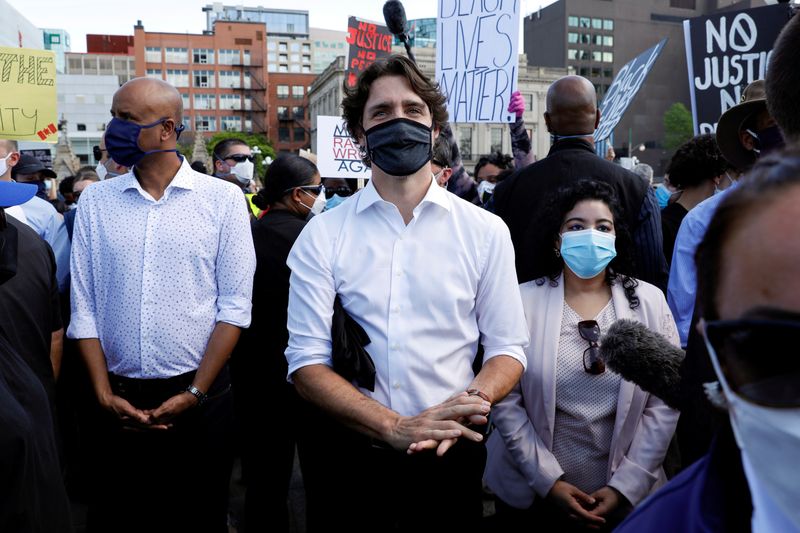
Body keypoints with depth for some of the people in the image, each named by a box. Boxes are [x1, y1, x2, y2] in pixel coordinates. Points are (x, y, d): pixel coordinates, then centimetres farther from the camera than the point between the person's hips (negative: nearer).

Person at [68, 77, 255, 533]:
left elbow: (234, 306, -8)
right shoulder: (96, 200, 3)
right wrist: (105, 394, -4)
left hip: (201, 399, -2)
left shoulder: (222, 199, -5)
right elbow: (84, 307, 3)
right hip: (120, 401, 2)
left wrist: (194, 393, -10)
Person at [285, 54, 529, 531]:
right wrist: (396, 427, -19)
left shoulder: (485, 231, -2)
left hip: (452, 455, 1)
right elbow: (307, 362, -8)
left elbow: (508, 348, 0)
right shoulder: (323, 235, -4)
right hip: (355, 456, 0)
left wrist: (469, 405, -20)